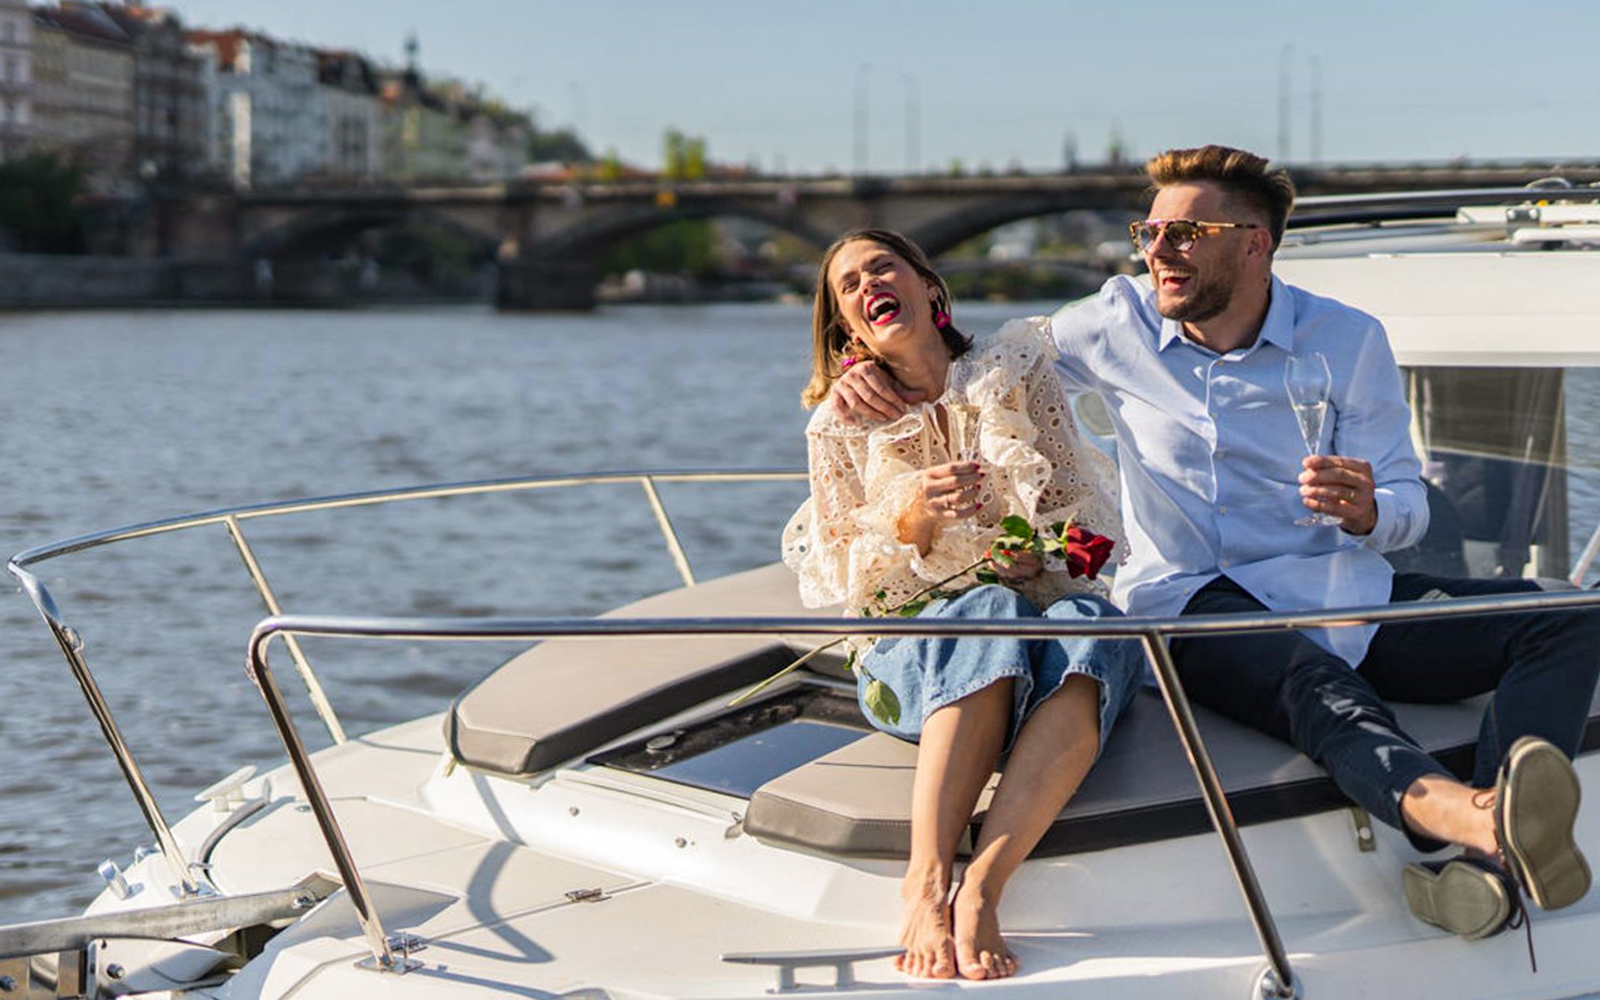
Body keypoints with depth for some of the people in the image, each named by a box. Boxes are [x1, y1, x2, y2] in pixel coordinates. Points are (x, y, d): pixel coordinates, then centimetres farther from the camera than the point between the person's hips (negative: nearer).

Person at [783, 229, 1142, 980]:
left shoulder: (1017, 371, 13)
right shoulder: (841, 426, 13)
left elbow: (1079, 511, 11)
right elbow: (839, 583, 8)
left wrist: (1041, 556, -12)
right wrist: (916, 517, -11)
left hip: (1045, 602, 1)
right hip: (916, 649, -1)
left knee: (1091, 624, -36)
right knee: (990, 614, -37)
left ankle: (980, 888, -50)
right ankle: (928, 880, -49)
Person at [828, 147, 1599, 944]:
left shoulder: (1348, 340, 6)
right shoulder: (1118, 326, 7)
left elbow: (1407, 506, 6)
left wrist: (1364, 512, -20)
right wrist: (871, 373, -1)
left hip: (1338, 591, 3)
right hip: (1189, 603, -2)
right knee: (1315, 681, -39)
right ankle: (1461, 812, -71)